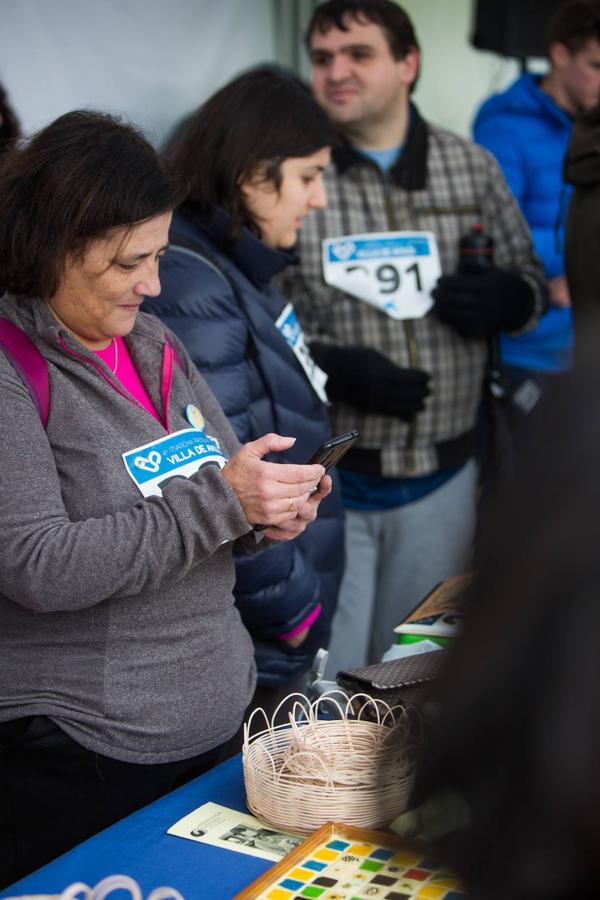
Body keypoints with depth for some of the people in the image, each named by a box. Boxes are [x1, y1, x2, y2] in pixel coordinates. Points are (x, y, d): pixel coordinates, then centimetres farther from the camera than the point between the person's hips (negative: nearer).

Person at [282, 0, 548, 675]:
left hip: (441, 476, 4)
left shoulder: (473, 168, 5)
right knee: (322, 674, 4)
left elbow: (528, 281, 14)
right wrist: (332, 367, -22)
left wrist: (504, 299, -9)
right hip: (325, 475, -3)